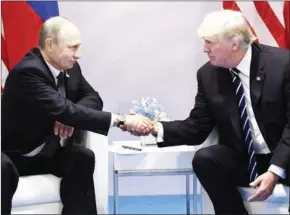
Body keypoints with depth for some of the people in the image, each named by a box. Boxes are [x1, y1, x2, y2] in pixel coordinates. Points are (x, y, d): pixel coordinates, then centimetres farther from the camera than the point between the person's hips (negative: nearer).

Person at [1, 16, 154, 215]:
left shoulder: (70, 67, -2)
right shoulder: (28, 72, -26)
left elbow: (92, 97, 8)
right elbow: (64, 110, -35)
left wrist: (69, 116, -16)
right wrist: (120, 120, -38)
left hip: (46, 152, 7)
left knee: (83, 157, -20)